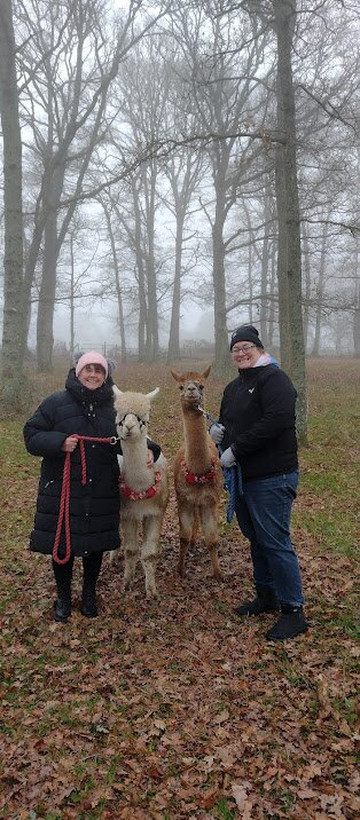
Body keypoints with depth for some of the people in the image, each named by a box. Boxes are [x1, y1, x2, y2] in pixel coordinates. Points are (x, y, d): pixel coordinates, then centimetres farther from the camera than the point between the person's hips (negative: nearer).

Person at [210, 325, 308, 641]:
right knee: (256, 539, 18)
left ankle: (294, 611, 6)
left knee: (275, 543, -6)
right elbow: (229, 425, 27)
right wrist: (218, 431, 1)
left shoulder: (274, 379, -12)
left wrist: (235, 450, -22)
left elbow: (276, 421, -26)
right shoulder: (233, 388, 17)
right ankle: (267, 596, 34)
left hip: (272, 478, -9)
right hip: (243, 477, 9)